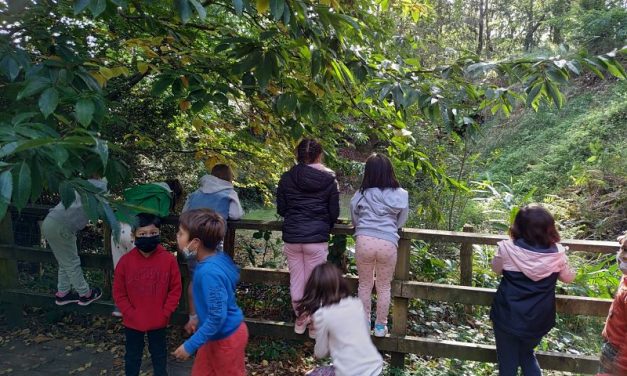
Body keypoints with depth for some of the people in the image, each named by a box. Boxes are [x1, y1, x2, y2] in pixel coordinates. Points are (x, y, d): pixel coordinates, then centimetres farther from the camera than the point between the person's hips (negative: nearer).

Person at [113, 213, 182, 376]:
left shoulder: (169, 259, -14)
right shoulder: (125, 261, -12)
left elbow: (175, 289, -7)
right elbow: (119, 293, -5)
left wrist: (165, 313, -11)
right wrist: (131, 313, -10)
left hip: (158, 321, 0)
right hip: (133, 322, 1)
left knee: (159, 354, 19)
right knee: (132, 355, 21)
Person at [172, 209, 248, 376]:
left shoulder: (209, 273, -34)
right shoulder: (219, 257, -8)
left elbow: (217, 317, -31)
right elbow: (234, 275, 11)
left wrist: (190, 345, -20)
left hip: (226, 337, -8)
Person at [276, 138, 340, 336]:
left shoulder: (286, 178, 0)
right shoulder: (329, 180, -3)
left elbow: (280, 209, 5)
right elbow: (334, 212, 1)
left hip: (292, 237, 2)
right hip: (317, 239, -2)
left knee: (296, 279, 13)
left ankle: (300, 320, 27)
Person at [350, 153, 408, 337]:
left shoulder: (360, 194, 6)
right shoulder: (400, 195, 6)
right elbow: (401, 222, 15)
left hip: (364, 241, 0)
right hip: (388, 243, 0)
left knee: (364, 285, 18)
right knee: (384, 287, 17)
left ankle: (364, 324, 29)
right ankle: (380, 326, 27)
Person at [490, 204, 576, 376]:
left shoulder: (507, 249, -20)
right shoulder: (558, 253, -14)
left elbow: (496, 269, 2)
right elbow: (568, 278, 7)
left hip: (507, 318, -2)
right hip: (538, 321, 3)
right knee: (527, 355, 29)